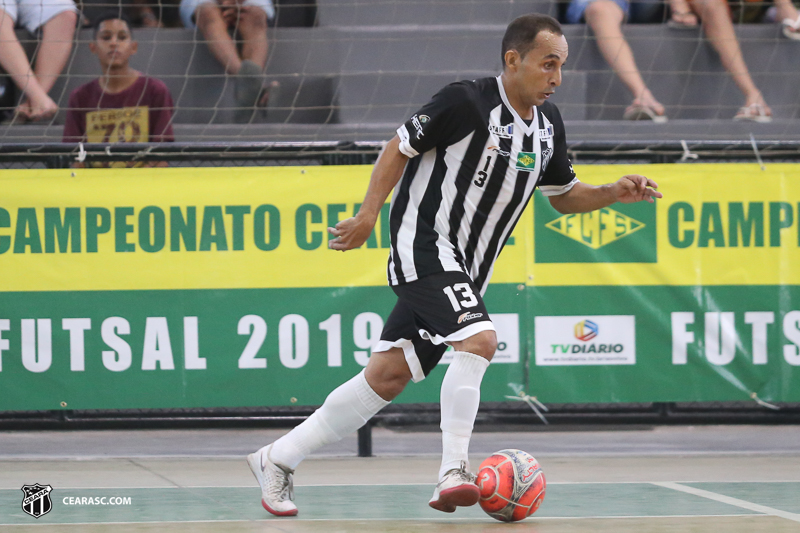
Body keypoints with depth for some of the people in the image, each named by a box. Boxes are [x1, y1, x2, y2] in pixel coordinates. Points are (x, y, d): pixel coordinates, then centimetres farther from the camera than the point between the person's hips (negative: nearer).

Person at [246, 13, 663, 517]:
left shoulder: (548, 123, 8)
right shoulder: (468, 102, -15)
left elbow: (564, 194, 18)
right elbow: (401, 145, -7)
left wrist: (615, 192, 2)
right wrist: (369, 214, -10)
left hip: (465, 269, 8)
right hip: (423, 243, -8)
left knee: (389, 377, 6)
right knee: (479, 338, -29)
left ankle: (279, 458, 15)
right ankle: (454, 471, -24)